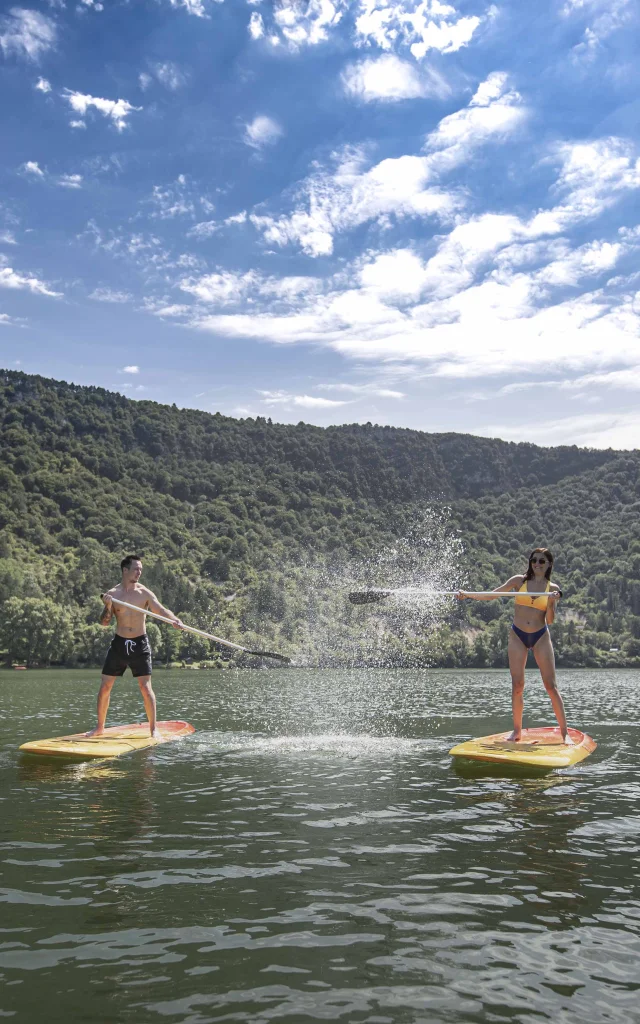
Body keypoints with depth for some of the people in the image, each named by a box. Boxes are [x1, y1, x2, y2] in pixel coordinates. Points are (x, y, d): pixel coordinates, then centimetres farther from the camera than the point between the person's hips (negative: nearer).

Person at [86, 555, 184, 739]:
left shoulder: (145, 593, -4)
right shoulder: (113, 594, -1)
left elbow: (161, 610, -15)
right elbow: (104, 622, -3)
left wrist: (174, 620, -35)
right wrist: (108, 607, -22)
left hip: (140, 644, -1)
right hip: (119, 643, 2)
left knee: (146, 687, -4)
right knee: (105, 687, 4)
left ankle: (153, 728, 5)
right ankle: (100, 727, 20)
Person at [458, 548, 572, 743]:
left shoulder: (553, 588, 1)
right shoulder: (519, 580, 1)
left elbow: (549, 620, -5)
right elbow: (491, 596, -3)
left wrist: (551, 603, -23)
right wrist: (468, 594, -16)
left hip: (541, 637, 0)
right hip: (517, 636, 0)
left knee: (551, 685, -3)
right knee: (517, 686, 2)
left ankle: (565, 732, 1)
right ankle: (517, 730, 13)